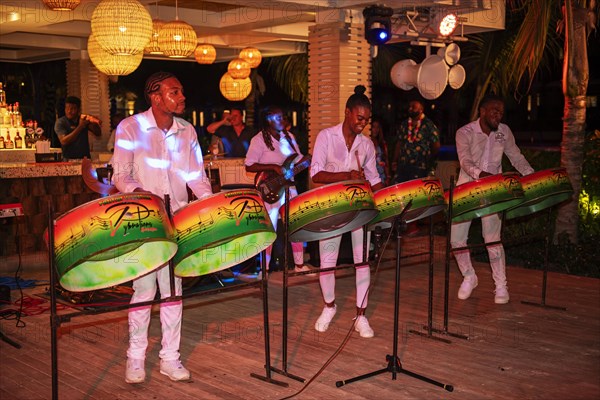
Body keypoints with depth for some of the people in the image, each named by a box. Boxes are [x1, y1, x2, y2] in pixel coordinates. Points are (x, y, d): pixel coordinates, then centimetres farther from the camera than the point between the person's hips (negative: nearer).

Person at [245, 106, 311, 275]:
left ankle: (299, 265, 22)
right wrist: (274, 167, -23)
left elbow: (299, 159, 16)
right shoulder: (259, 140, -9)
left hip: (289, 187, 6)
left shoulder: (289, 136, 11)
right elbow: (249, 166, -15)